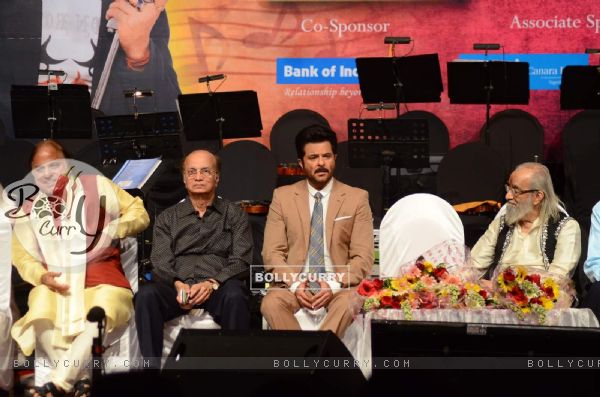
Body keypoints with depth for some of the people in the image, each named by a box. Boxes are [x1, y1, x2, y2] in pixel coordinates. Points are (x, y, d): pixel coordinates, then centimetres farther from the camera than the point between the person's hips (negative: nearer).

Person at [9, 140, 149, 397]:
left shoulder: (95, 185, 5)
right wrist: (41, 276, -8)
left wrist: (113, 229, -12)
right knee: (40, 321, -28)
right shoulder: (28, 205, 13)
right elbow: (20, 253, 12)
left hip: (99, 274, -2)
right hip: (54, 280, 3)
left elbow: (139, 213, 6)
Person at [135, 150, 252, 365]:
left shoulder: (234, 214, 16)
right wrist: (178, 285, -14)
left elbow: (240, 261, 5)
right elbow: (161, 263, 9)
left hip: (218, 287, -1)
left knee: (234, 295, -37)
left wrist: (212, 283, -15)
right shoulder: (167, 218, 21)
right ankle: (152, 366, -29)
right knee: (146, 294, -31)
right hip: (177, 287, 2)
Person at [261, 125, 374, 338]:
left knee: (348, 303, -36)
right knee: (271, 303, -32)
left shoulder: (357, 198, 4)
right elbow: (272, 252, 3)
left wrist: (334, 285, -17)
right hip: (294, 284, 1)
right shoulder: (282, 196, 7)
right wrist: (294, 284, -15)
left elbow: (363, 257, 0)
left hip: (340, 285, -1)